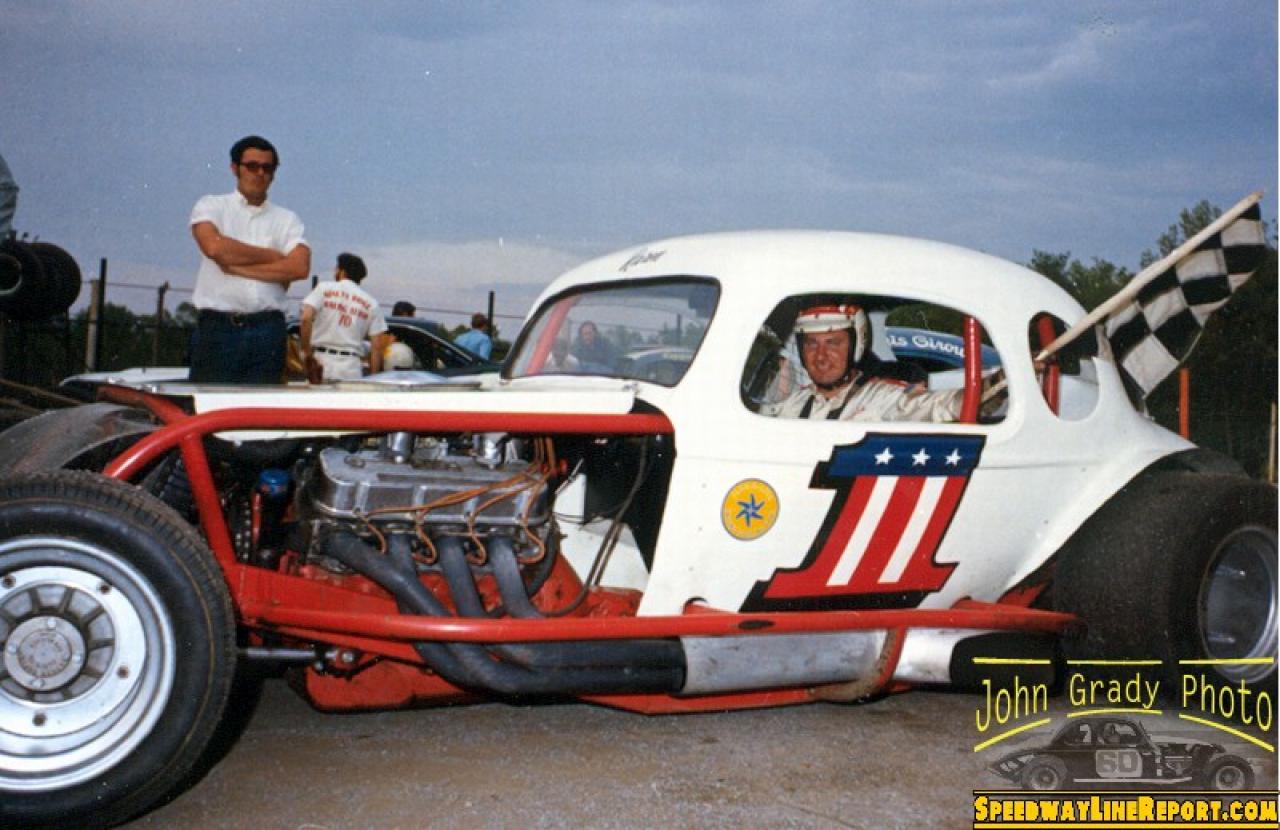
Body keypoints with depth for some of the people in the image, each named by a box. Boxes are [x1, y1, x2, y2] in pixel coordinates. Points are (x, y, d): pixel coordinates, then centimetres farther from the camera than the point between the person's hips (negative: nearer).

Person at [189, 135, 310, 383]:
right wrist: (274, 255, -2)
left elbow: (299, 267, -4)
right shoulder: (211, 206, 10)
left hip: (267, 330, 2)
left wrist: (237, 267, -7)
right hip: (217, 327, -1)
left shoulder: (287, 220, 13)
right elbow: (214, 247, -10)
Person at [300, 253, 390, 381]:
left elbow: (306, 318, -10)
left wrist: (306, 351, -5)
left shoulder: (324, 288, 7)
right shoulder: (371, 303, 12)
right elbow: (377, 346, 5)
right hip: (352, 370, 2)